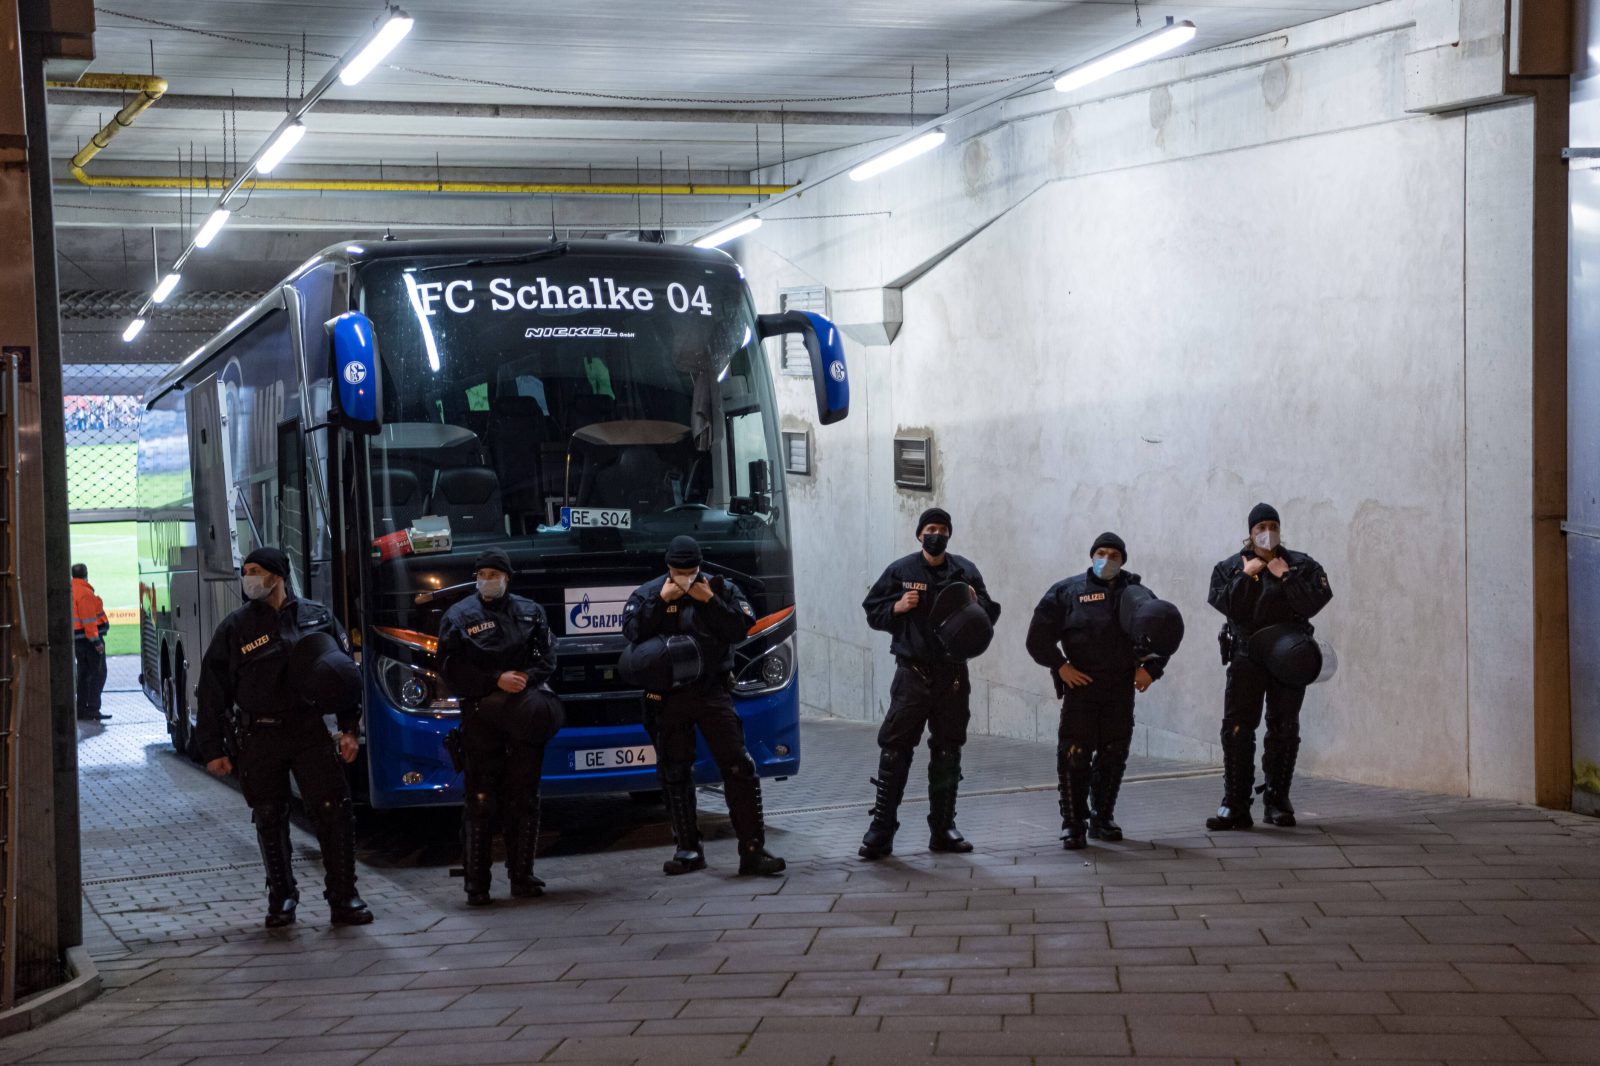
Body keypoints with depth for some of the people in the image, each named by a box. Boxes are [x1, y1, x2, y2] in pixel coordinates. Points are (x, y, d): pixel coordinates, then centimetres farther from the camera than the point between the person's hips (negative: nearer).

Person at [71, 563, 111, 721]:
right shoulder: (84, 593, -16)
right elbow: (88, 619, -21)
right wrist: (96, 641, -20)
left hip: (76, 638, 9)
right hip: (89, 637, -9)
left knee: (84, 673, 15)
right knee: (98, 673, -5)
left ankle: (81, 710, 16)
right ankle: (92, 710, -10)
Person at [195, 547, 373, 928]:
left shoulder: (318, 618, 5)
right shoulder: (236, 628, 2)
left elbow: (345, 675, 11)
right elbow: (213, 689, 3)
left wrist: (350, 729, 5)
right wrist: (213, 749, -1)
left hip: (311, 732, 0)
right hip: (260, 738, 0)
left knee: (335, 811, -8)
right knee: (269, 819, 6)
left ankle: (343, 897, -1)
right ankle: (281, 896, 20)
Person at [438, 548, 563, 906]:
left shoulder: (529, 612, 11)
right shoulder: (460, 617, 3)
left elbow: (546, 658, 8)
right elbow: (452, 669, -3)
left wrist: (526, 679, -12)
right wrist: (496, 681, -12)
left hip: (525, 715, 3)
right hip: (480, 716, -2)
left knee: (524, 798, 5)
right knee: (480, 802, -5)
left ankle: (522, 876, 13)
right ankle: (476, 883, -2)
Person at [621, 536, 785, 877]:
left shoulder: (722, 589, 4)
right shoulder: (648, 593, 5)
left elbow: (742, 628, -7)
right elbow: (631, 629, -9)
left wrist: (710, 602, -15)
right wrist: (661, 601, -15)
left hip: (713, 691, -1)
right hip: (667, 695, 1)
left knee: (738, 768, -9)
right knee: (674, 774, 7)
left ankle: (752, 851, -8)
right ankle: (687, 849, 19)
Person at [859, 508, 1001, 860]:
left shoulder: (965, 571, 8)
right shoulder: (901, 571, 2)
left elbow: (990, 615, 12)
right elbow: (872, 611, 5)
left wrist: (975, 603, -9)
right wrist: (897, 607, -14)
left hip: (952, 675, 3)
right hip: (912, 673, -3)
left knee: (948, 753, 10)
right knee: (894, 751, -8)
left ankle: (943, 829, 19)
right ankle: (881, 829, -5)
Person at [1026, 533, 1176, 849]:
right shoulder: (1067, 591, 2)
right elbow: (1039, 634, 1)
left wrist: (1150, 667, 5)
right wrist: (1059, 665, -6)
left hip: (1121, 689, 3)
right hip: (1080, 685, -3)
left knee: (1113, 756, 8)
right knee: (1074, 756, -8)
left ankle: (1102, 819, 22)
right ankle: (1073, 824, -1)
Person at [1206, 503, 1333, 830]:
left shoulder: (1302, 565, 7)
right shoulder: (1229, 567, 7)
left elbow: (1312, 603, -9)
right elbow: (1228, 606, -9)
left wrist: (1285, 577, -14)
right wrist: (1246, 576, -14)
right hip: (1246, 654, -1)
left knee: (1284, 730, 5)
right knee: (1237, 728, -8)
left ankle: (1277, 801, 14)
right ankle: (1235, 806, -6)